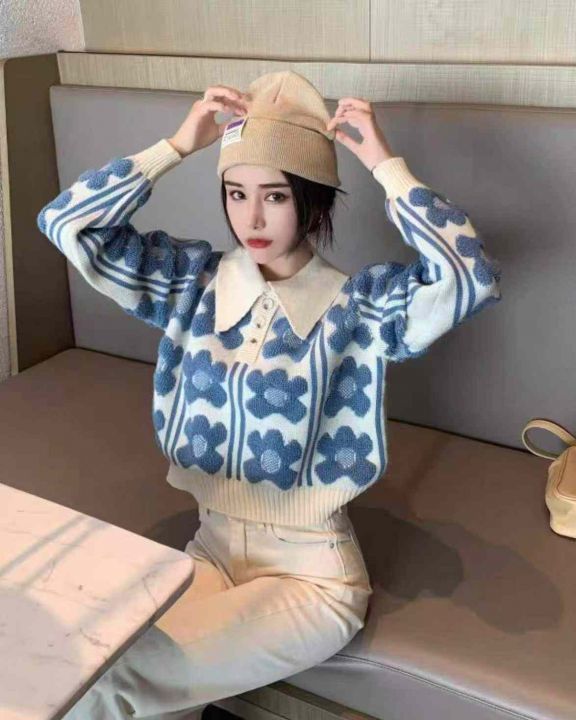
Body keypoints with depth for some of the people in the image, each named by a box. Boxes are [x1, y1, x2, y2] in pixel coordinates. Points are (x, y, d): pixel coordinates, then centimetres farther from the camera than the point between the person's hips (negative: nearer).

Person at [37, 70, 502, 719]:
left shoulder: (362, 304, -10)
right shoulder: (193, 282, 0)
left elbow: (474, 279, -29)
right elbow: (66, 224, -6)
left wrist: (386, 166, -21)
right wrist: (177, 146, -10)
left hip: (313, 571, -3)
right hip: (214, 546, 4)